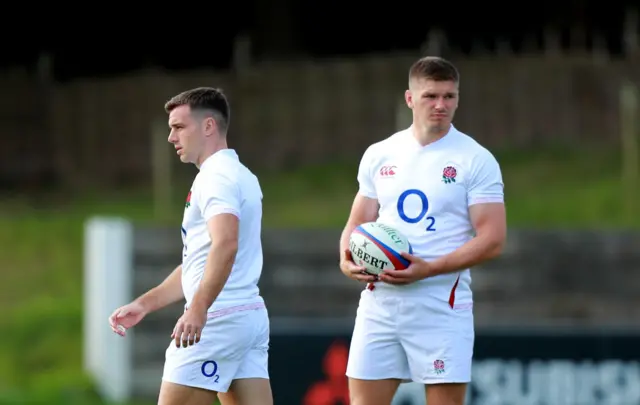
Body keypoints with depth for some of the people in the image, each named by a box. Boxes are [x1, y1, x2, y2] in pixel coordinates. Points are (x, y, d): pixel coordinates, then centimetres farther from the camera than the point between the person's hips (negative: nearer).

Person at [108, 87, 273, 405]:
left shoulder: (216, 176, -11)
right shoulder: (240, 176, 21)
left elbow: (225, 245, -29)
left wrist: (198, 309, -38)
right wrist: (144, 305, 23)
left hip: (216, 320, -10)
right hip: (251, 316, 10)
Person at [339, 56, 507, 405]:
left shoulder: (476, 160, -3)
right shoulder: (378, 156, 11)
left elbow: (492, 239, -9)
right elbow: (358, 222, 17)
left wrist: (429, 268, -20)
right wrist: (347, 260, -6)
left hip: (441, 307, -4)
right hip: (380, 302, 4)